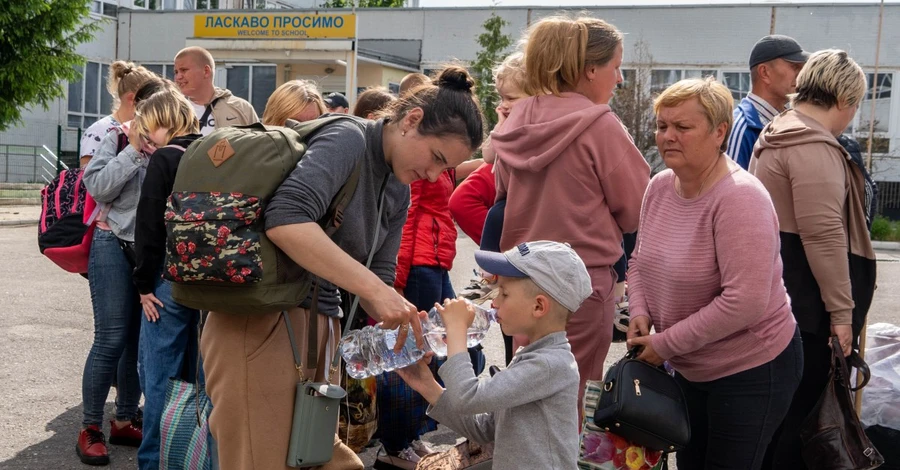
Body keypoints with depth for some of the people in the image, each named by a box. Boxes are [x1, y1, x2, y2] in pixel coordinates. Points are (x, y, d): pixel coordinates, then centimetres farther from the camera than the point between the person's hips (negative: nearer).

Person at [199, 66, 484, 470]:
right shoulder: (348, 139, -13)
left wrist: (406, 328, -9)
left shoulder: (399, 192, 12)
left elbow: (380, 277, 11)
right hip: (262, 322, -9)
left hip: (320, 324, 9)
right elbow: (285, 219, -30)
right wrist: (374, 289, -31)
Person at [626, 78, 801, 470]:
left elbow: (745, 302, -31)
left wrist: (666, 343, -23)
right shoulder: (660, 186, -2)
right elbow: (640, 260, 12)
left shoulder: (739, 198, -25)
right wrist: (640, 313, -7)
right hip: (689, 368, 7)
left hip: (752, 369, -7)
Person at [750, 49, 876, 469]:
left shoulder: (777, 134, 17)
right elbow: (824, 234, -22)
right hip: (807, 296, -10)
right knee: (804, 404, -2)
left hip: (778, 289, 10)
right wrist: (841, 309, -19)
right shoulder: (814, 146, -16)